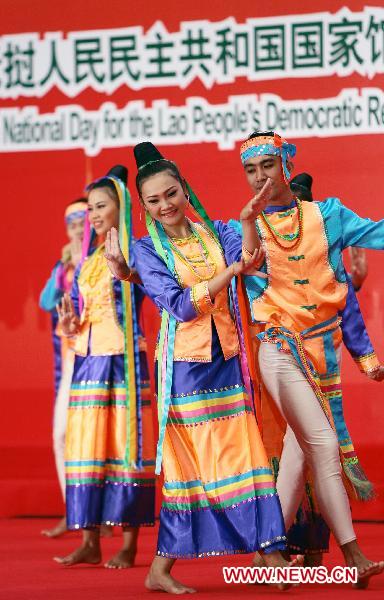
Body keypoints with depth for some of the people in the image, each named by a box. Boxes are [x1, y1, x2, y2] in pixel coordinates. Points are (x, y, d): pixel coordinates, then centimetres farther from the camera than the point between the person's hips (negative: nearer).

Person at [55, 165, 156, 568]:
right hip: (88, 360, 7)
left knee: (125, 444, -5)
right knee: (86, 446, 3)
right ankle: (90, 542, 6)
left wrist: (126, 274, -36)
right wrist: (69, 323, -2)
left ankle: (129, 544, -3)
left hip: (124, 360, -7)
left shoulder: (135, 254, -2)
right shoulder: (87, 261, 16)